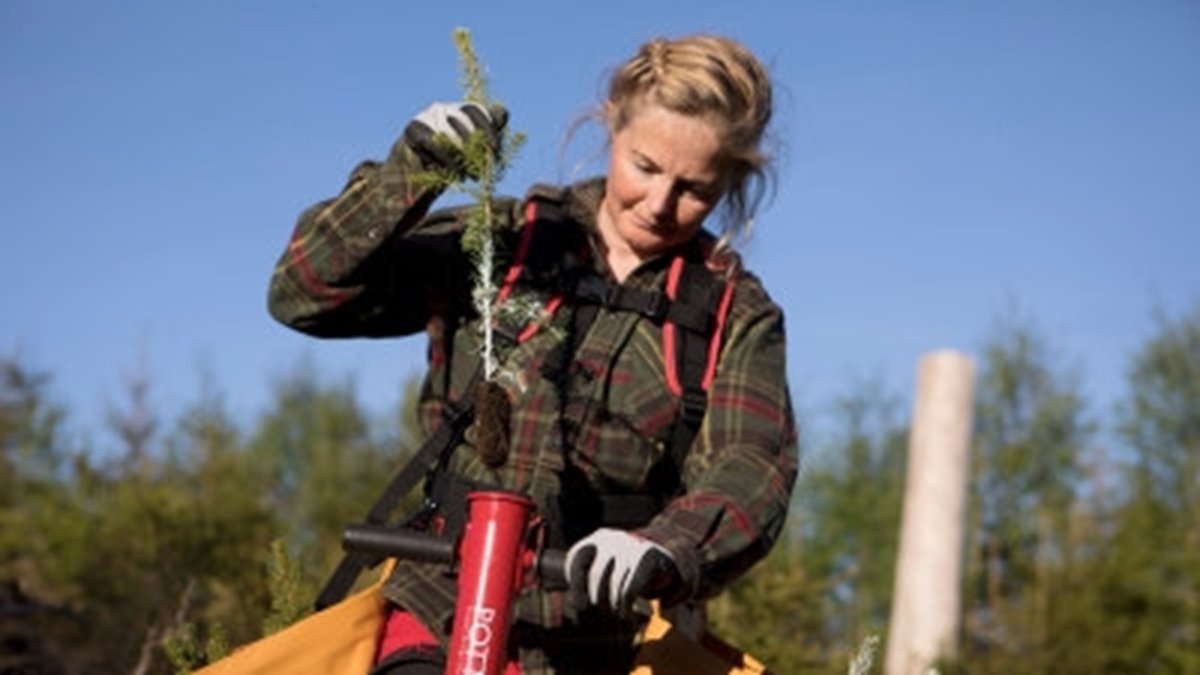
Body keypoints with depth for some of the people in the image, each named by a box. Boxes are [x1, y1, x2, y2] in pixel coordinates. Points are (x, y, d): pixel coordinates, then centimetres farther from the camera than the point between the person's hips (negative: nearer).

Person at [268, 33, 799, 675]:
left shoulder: (738, 318, 2)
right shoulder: (500, 243, 3)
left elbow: (752, 470, -15)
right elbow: (305, 295, -1)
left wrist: (662, 548, -36)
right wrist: (404, 181, -17)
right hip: (446, 610, 0)